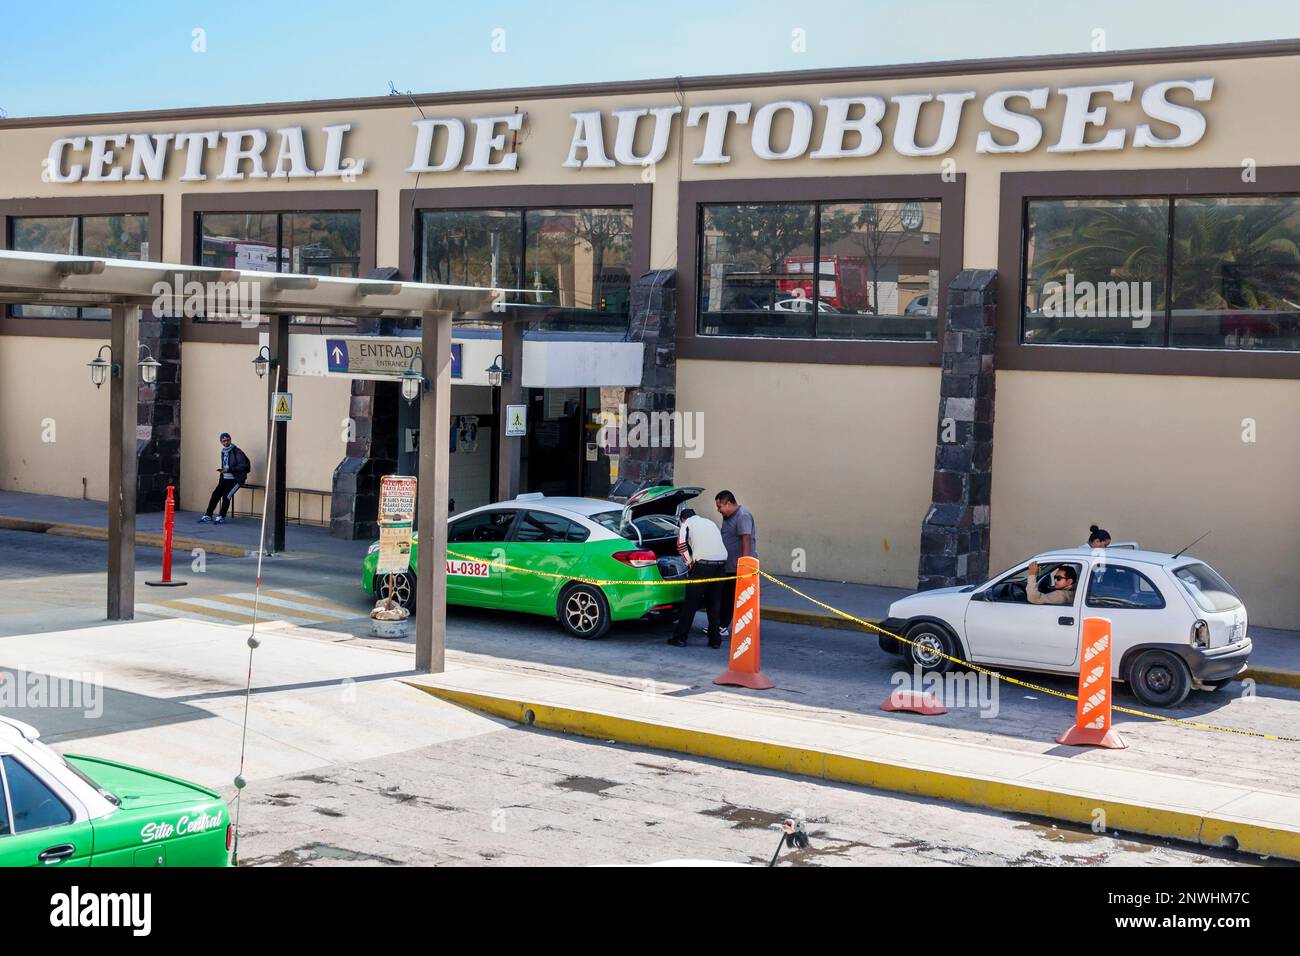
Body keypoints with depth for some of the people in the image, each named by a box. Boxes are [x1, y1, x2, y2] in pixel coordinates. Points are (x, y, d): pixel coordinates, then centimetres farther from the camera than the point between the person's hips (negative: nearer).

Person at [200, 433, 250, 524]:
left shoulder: (237, 451, -10)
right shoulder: (223, 452, 15)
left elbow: (243, 466, -17)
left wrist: (229, 469, -22)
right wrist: (222, 470, 7)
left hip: (236, 479, -7)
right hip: (225, 478, 7)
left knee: (226, 495, -22)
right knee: (215, 494, -9)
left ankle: (221, 516, -10)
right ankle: (208, 515, -6)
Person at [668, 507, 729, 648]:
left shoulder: (686, 524, 13)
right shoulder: (709, 522, 31)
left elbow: (682, 545, -2)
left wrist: (690, 562, 10)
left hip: (703, 563, -6)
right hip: (722, 561, 6)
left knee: (691, 601, 2)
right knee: (714, 602, 15)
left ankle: (680, 638, 5)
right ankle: (715, 639, 14)